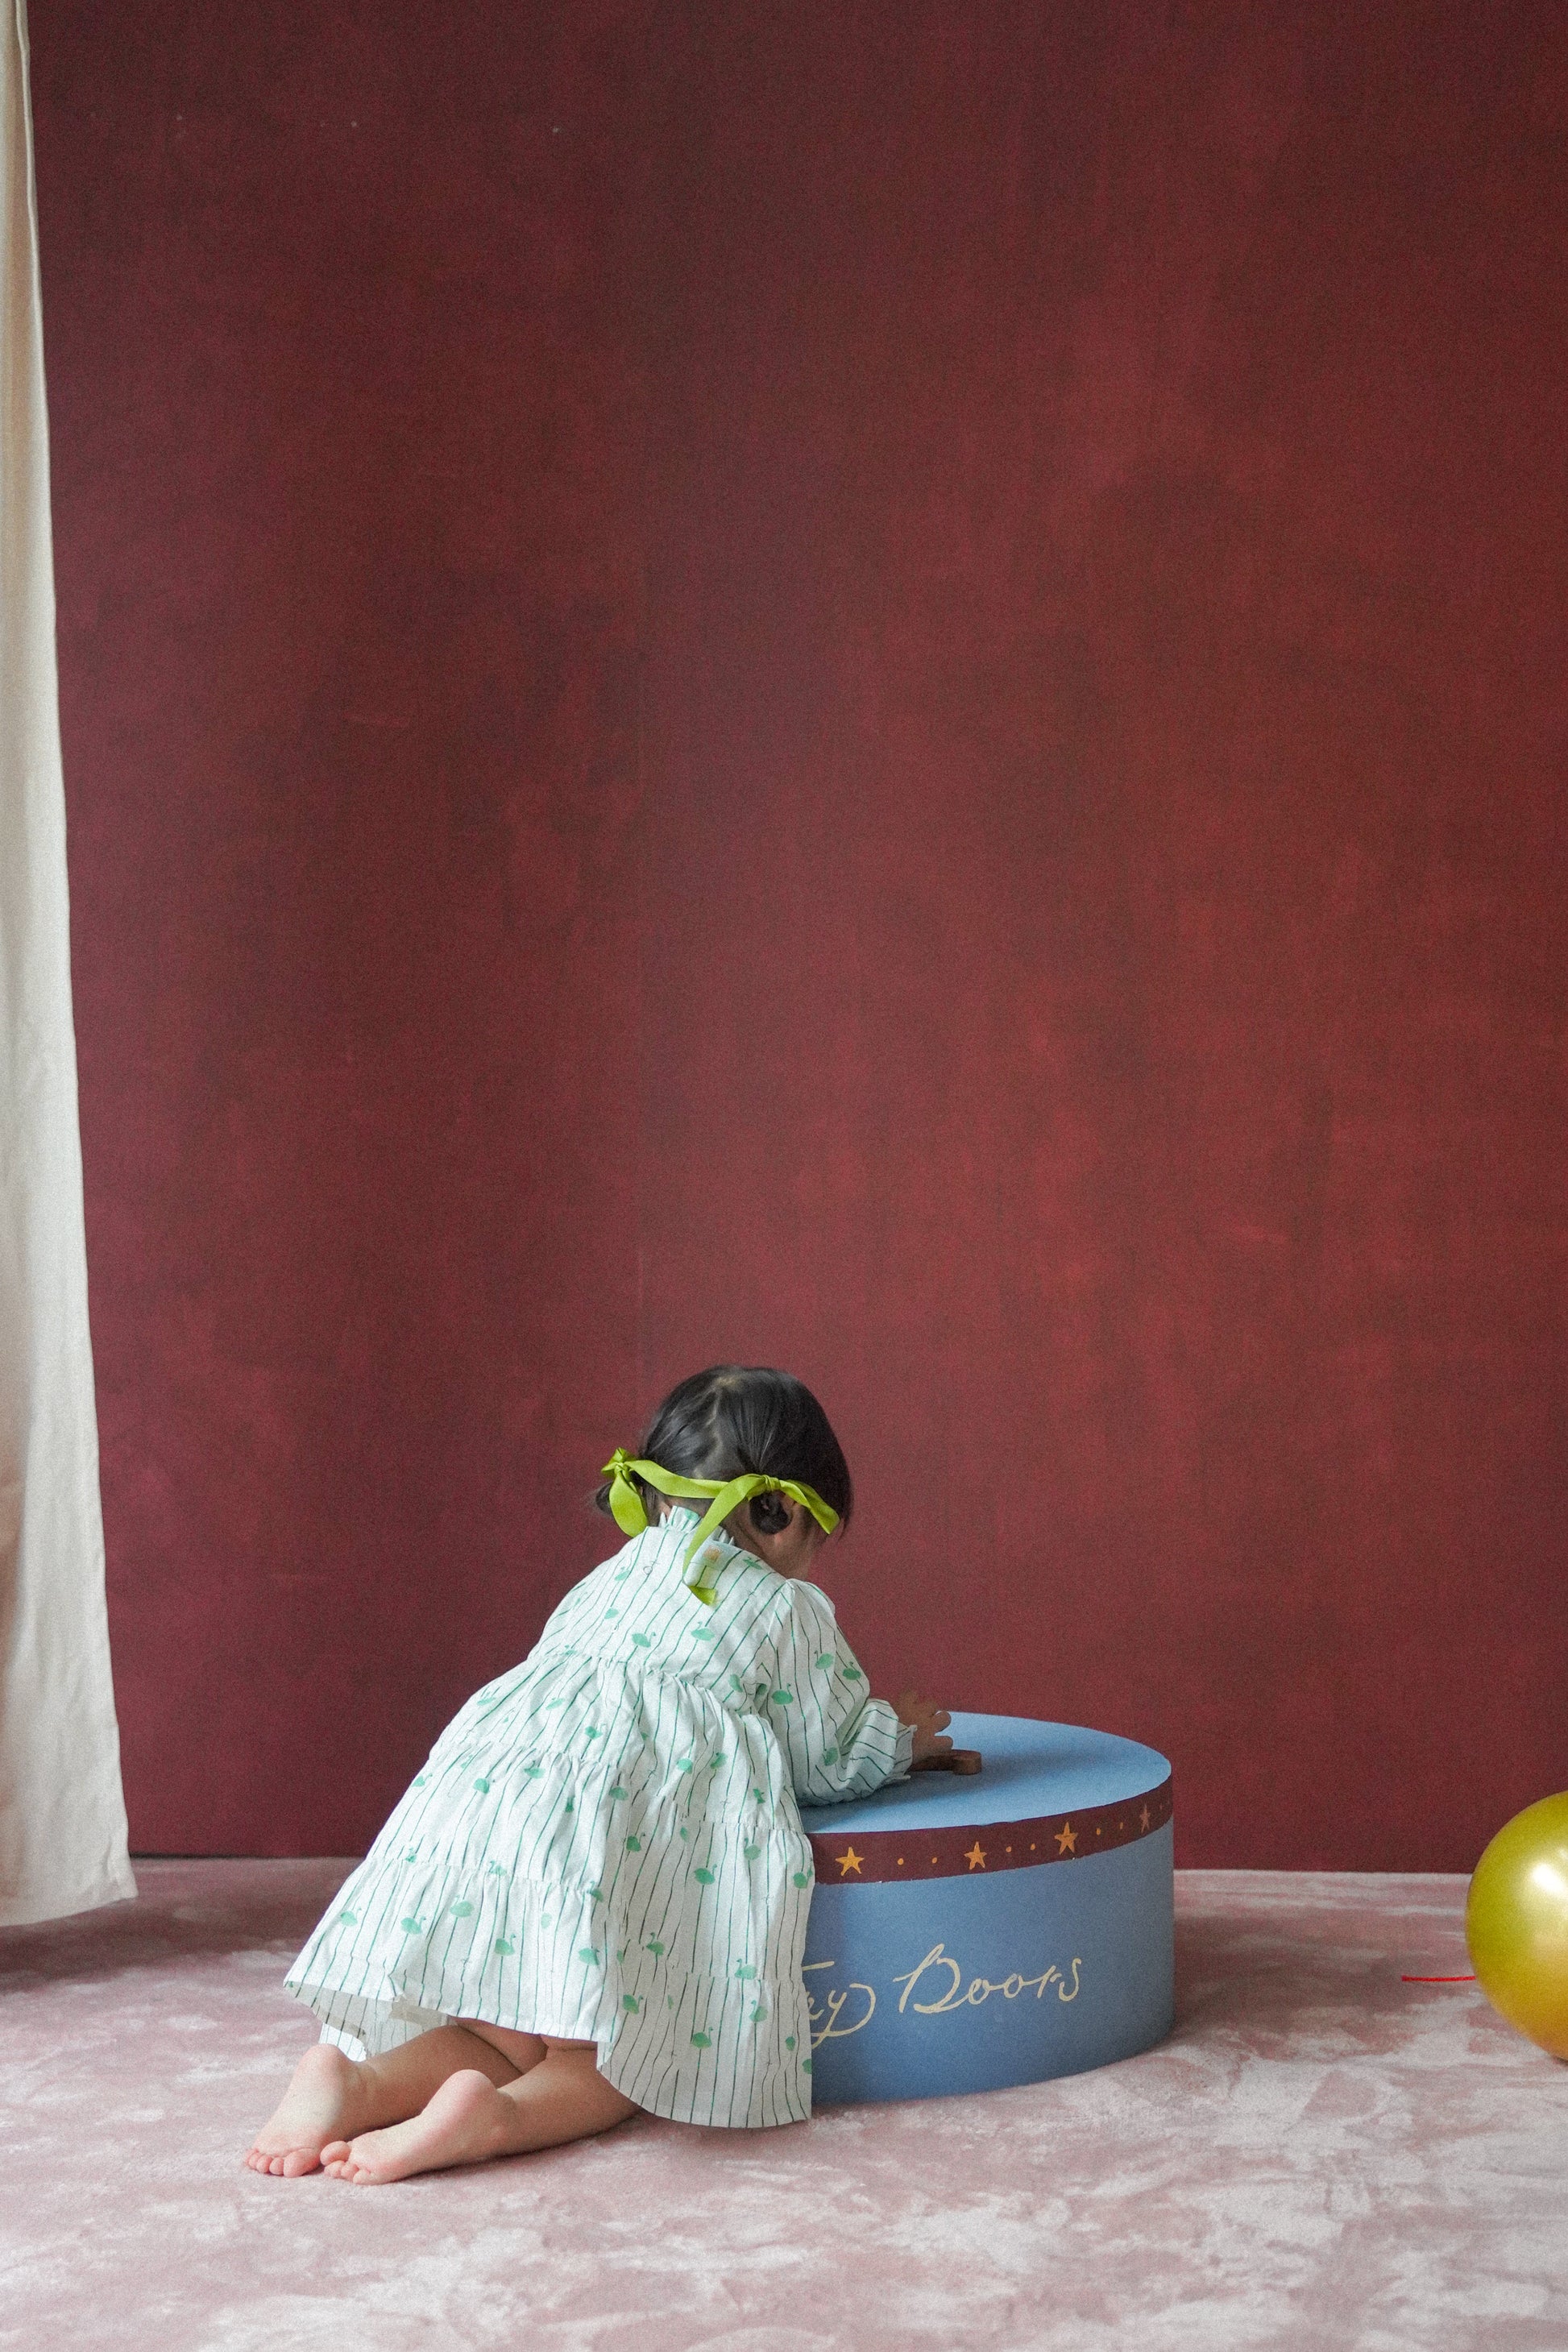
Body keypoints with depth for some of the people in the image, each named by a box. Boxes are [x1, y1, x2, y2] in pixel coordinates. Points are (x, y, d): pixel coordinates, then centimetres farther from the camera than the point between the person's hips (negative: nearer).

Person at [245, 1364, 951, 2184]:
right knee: (614, 2059, 4)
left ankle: (359, 2078, -15)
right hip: (615, 1836, -5)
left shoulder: (611, 1577, 33)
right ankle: (501, 2115, -26)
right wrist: (902, 1737, 44)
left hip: (475, 1793, 5)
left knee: (514, 2038, 11)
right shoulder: (788, 1609, 16)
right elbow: (831, 1760, 22)